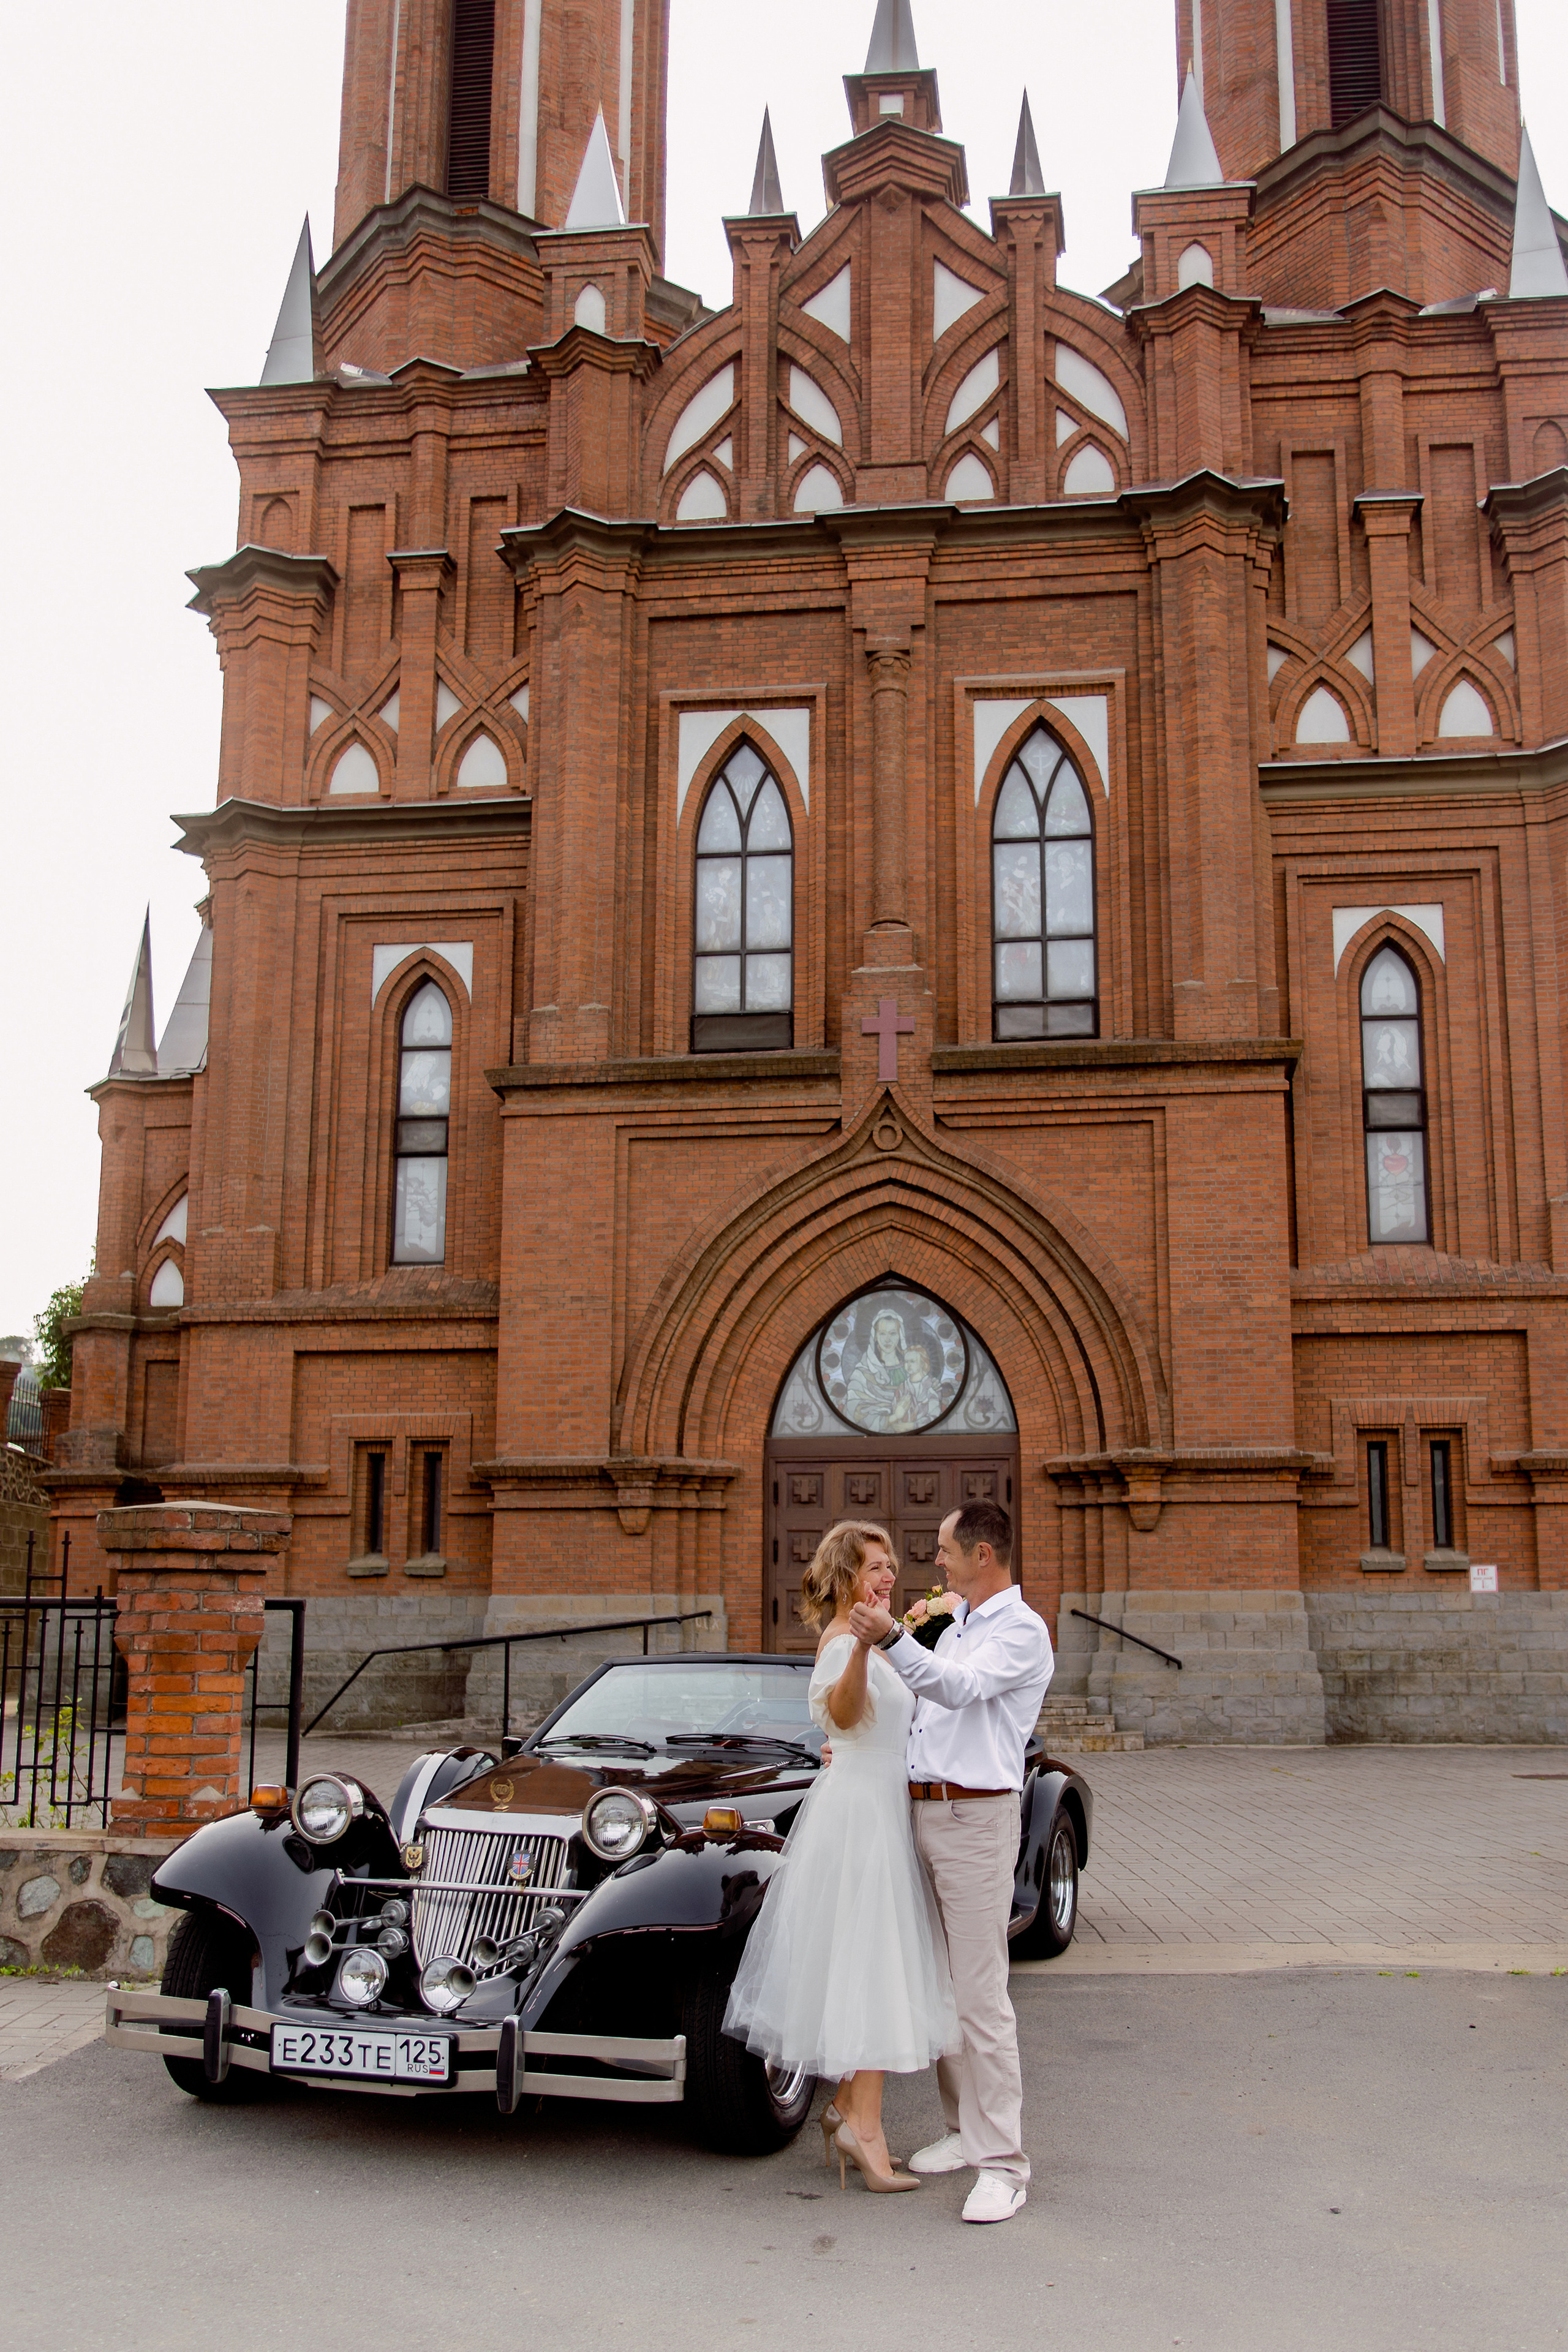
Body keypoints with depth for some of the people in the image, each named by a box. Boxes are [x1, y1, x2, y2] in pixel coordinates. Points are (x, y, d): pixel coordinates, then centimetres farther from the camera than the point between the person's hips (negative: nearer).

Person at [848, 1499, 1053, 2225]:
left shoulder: (1021, 1631, -11)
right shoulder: (956, 1623, 17)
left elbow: (960, 1688, -28)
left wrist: (893, 1640, -42)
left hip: (976, 1817, -9)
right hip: (922, 1811, 9)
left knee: (980, 1995, -9)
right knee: (939, 1987, 14)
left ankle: (1002, 2163, -4)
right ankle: (964, 2130, 25)